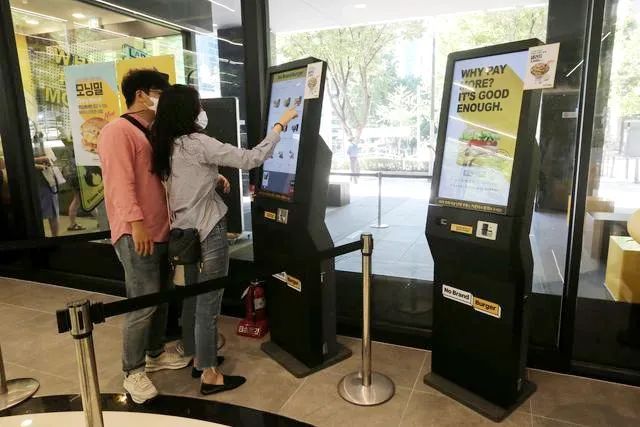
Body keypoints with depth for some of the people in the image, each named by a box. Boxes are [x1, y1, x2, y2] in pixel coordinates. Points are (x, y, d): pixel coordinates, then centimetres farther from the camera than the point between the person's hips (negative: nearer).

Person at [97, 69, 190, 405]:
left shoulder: (152, 134, 19)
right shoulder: (118, 131, -10)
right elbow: (120, 181, -20)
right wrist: (135, 222, -27)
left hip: (160, 229, 9)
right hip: (136, 234, -9)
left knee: (160, 298, 17)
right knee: (142, 305, -5)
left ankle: (155, 353, 33)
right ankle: (133, 372, 10)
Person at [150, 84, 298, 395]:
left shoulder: (166, 145, 7)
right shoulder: (197, 143, -19)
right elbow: (250, 160, -22)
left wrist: (213, 179, 10)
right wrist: (280, 125, -14)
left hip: (185, 230, 9)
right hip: (207, 231, -9)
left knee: (193, 297, 20)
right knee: (208, 303, 2)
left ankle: (197, 356, 37)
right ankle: (210, 375, 15)